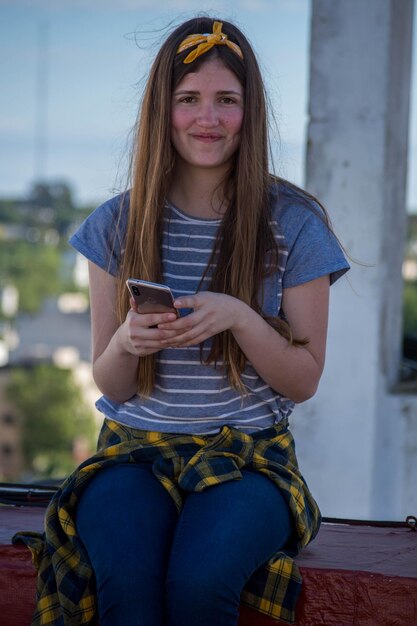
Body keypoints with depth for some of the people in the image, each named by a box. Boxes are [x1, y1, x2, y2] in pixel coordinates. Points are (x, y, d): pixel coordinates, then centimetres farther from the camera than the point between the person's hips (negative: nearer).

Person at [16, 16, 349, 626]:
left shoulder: (294, 225, 0)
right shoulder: (117, 225, 6)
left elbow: (304, 381, 2)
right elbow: (111, 386, 10)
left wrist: (239, 318, -17)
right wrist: (125, 342, -15)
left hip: (249, 454, -1)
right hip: (136, 445, 1)